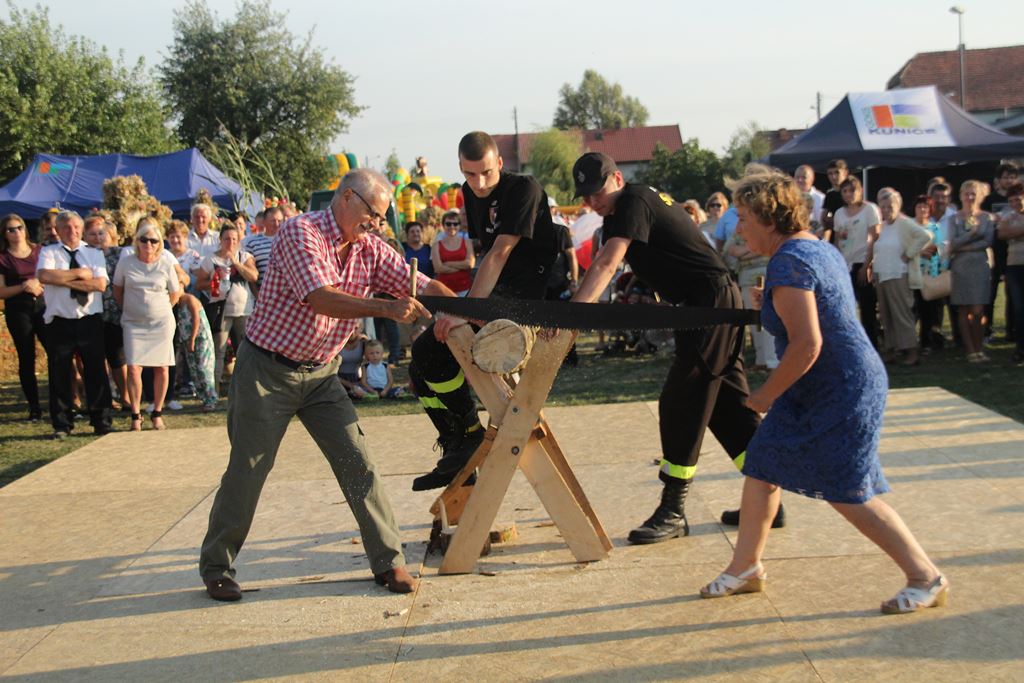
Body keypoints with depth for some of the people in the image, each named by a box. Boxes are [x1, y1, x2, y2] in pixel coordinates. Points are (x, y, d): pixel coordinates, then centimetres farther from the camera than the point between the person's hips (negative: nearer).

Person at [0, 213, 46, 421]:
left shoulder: (39, 251, 9)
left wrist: (39, 285, -7)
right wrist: (23, 287, -16)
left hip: (43, 305, 1)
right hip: (18, 311, -1)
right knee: (27, 359, 3)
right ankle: (34, 408, 10)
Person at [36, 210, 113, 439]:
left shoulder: (94, 254, 8)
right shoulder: (48, 252, 4)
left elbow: (100, 284, -8)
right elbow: (44, 275, -17)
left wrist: (64, 280, -12)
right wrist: (79, 273, -12)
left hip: (90, 321, 1)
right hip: (59, 323, -1)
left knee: (97, 371, 3)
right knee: (59, 374, 4)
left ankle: (101, 421, 13)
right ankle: (62, 425, 14)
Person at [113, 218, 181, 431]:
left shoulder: (165, 265, -3)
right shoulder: (125, 263, -4)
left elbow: (175, 293, 10)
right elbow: (117, 290, 11)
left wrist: (160, 309, 10)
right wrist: (129, 309, 11)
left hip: (161, 323, 1)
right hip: (133, 323, 0)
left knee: (161, 368, 1)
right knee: (134, 368, -11)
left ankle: (157, 414, 14)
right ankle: (136, 416, -2)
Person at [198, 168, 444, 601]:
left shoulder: (370, 250, 1)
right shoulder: (300, 232, -17)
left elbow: (424, 287, -4)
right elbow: (321, 299, -29)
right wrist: (386, 308, -36)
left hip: (320, 374, 5)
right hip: (266, 370, -5)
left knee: (356, 462, -2)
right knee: (247, 470, 1)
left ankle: (388, 560, 5)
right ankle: (216, 566, 17)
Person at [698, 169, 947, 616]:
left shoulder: (787, 263, -22)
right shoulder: (819, 248, 10)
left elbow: (807, 344, -28)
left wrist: (767, 394, -17)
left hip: (842, 393, -11)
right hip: (814, 392, 11)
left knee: (848, 495, -4)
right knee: (761, 467, 12)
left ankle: (926, 579, 7)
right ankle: (745, 568, 24)